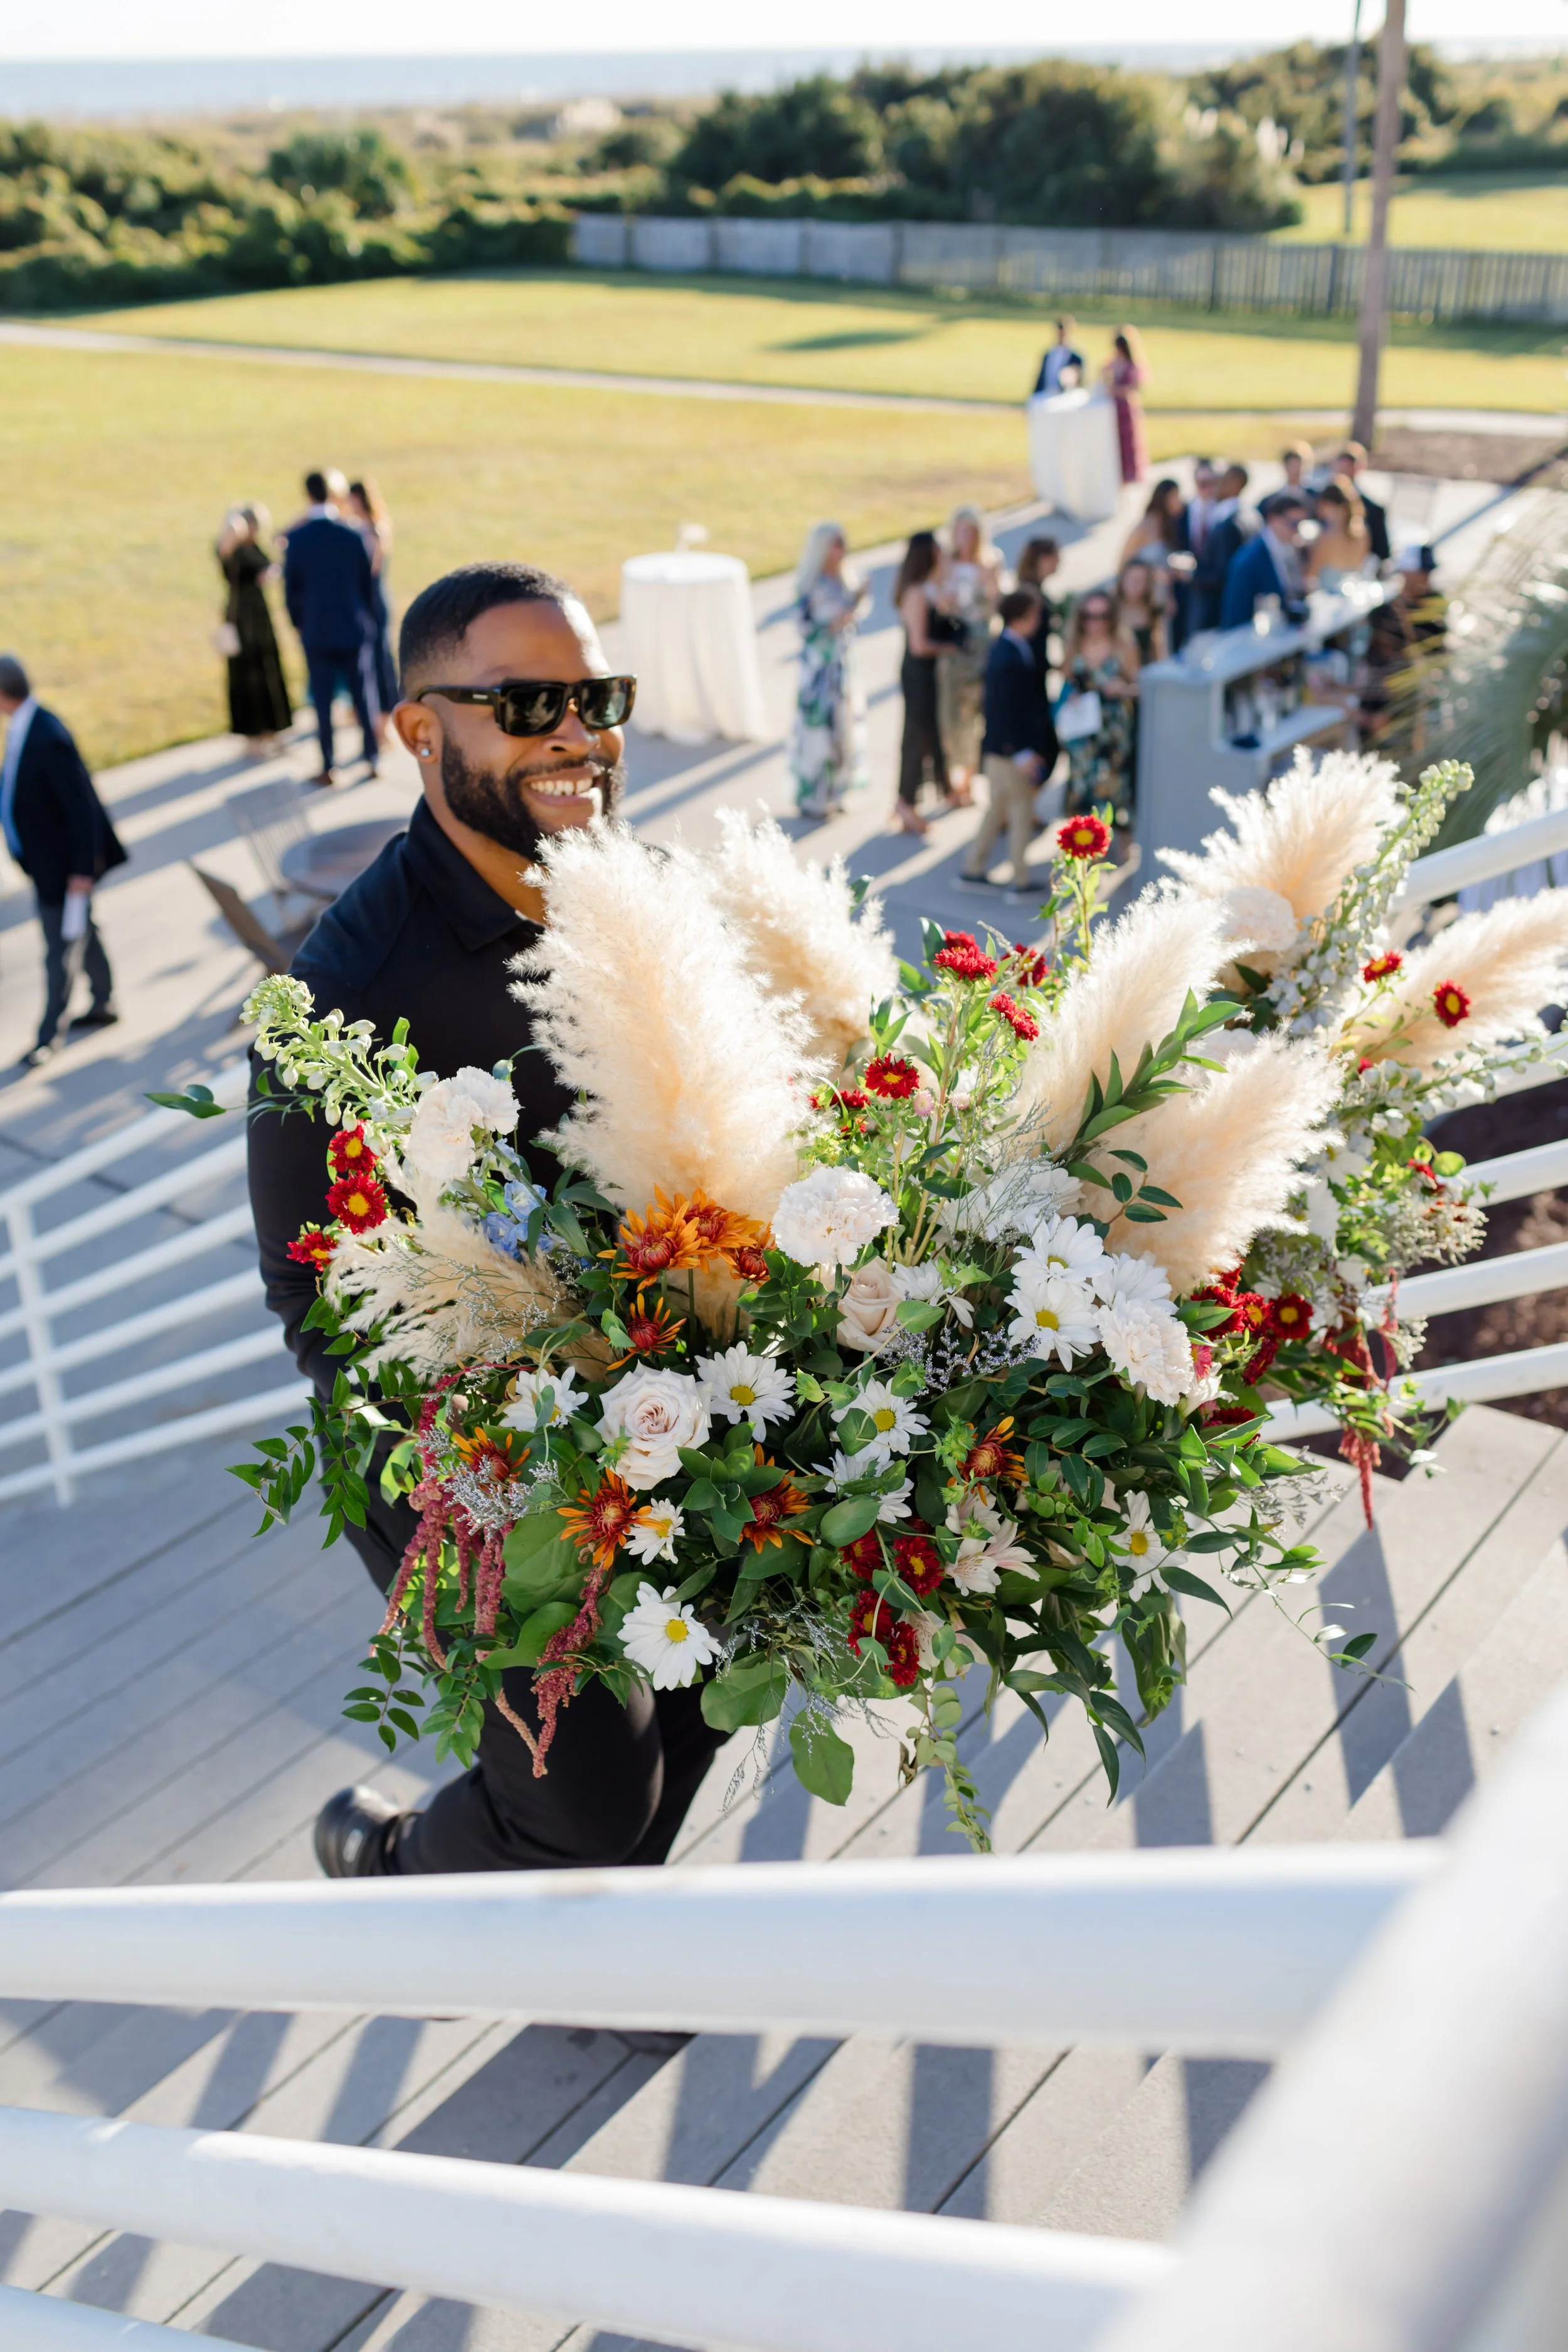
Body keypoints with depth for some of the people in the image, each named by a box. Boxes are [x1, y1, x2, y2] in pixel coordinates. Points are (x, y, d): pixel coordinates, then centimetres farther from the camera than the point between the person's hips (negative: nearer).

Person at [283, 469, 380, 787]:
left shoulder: (297, 538, -9)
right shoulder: (354, 534, -6)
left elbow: (291, 587, -2)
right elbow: (368, 582, 2)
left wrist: (299, 623, 12)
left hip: (317, 632, -1)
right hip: (355, 629, 1)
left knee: (323, 701, 5)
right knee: (364, 696, 9)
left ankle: (328, 768, 7)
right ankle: (372, 760, 13)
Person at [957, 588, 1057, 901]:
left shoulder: (1003, 647, 7)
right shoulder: (1009, 659, -23)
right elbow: (1005, 710, -24)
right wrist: (1023, 754, -22)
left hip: (1000, 748, 10)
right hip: (1010, 749, -10)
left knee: (997, 810, 18)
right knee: (1021, 813, 2)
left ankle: (973, 872, 25)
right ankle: (1021, 884, 11)